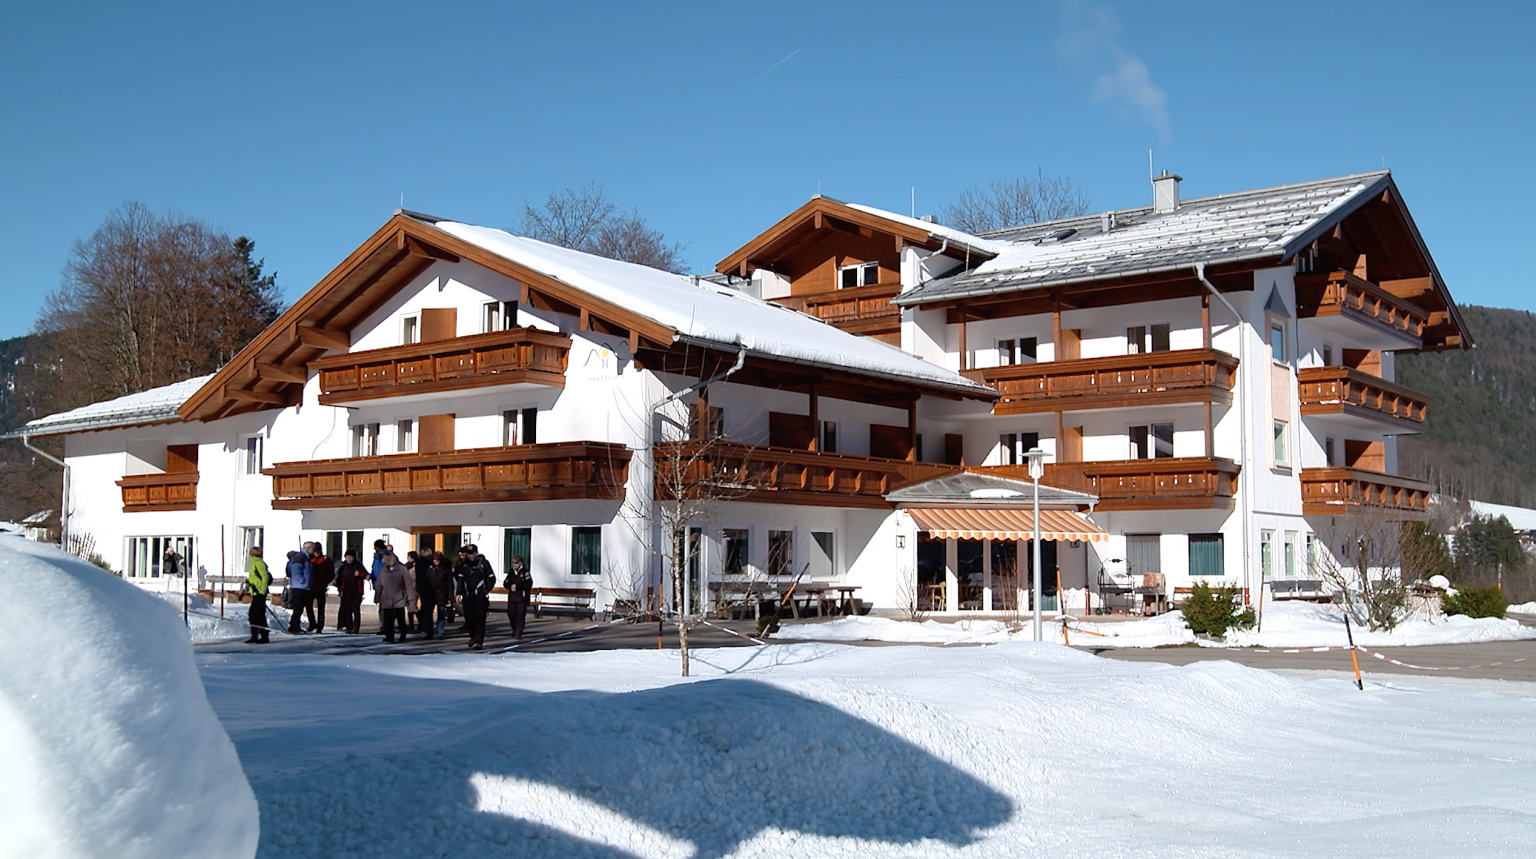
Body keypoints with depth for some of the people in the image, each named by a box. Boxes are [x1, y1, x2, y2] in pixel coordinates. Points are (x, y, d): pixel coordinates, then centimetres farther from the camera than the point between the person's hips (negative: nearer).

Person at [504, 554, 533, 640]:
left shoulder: (525, 572, -6)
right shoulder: (511, 572, 10)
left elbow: (528, 584, -15)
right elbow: (505, 583, 9)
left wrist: (517, 586, -17)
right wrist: (511, 586, -12)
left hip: (522, 598, -5)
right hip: (512, 597, 5)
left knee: (520, 615, -6)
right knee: (511, 614, 7)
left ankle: (518, 633, 0)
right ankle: (514, 630, 28)